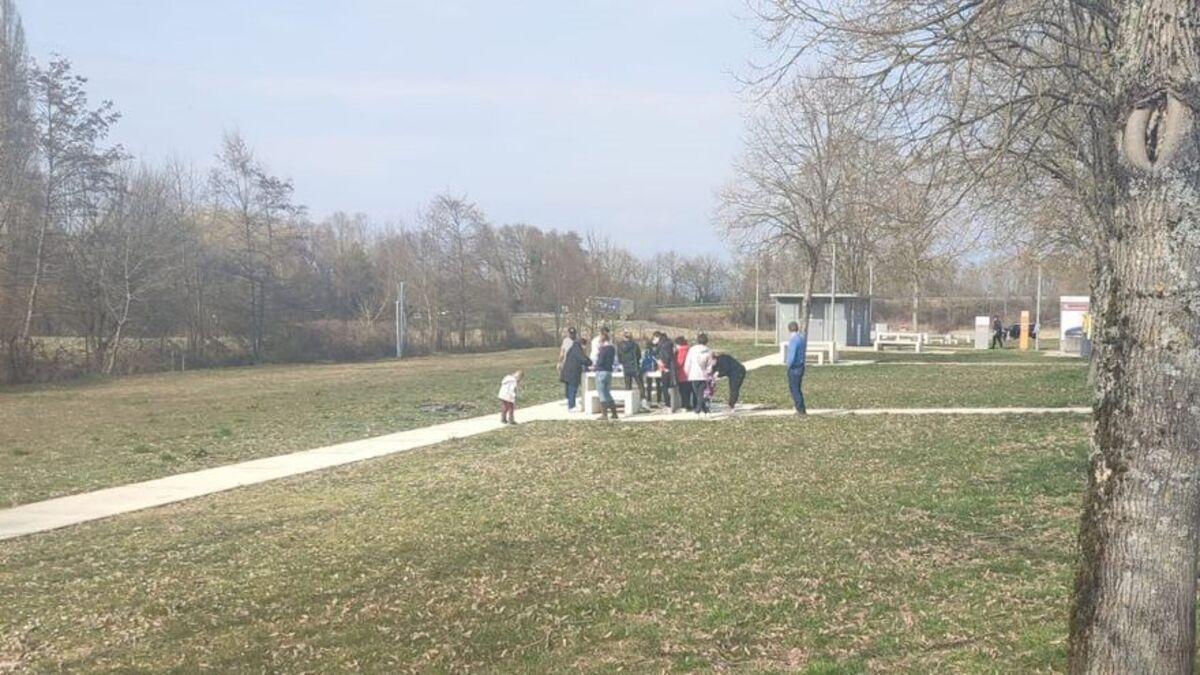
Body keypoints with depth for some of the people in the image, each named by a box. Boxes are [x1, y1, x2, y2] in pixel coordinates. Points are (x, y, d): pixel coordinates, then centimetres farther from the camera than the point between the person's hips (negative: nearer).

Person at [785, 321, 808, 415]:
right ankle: (802, 409, 20)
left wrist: (789, 365, -11)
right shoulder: (803, 338, 7)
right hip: (801, 366, 8)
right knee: (798, 388, 17)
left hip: (794, 368, -8)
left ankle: (801, 409, 2)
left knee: (794, 389, 1)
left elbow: (792, 356, -24)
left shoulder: (793, 340, -20)